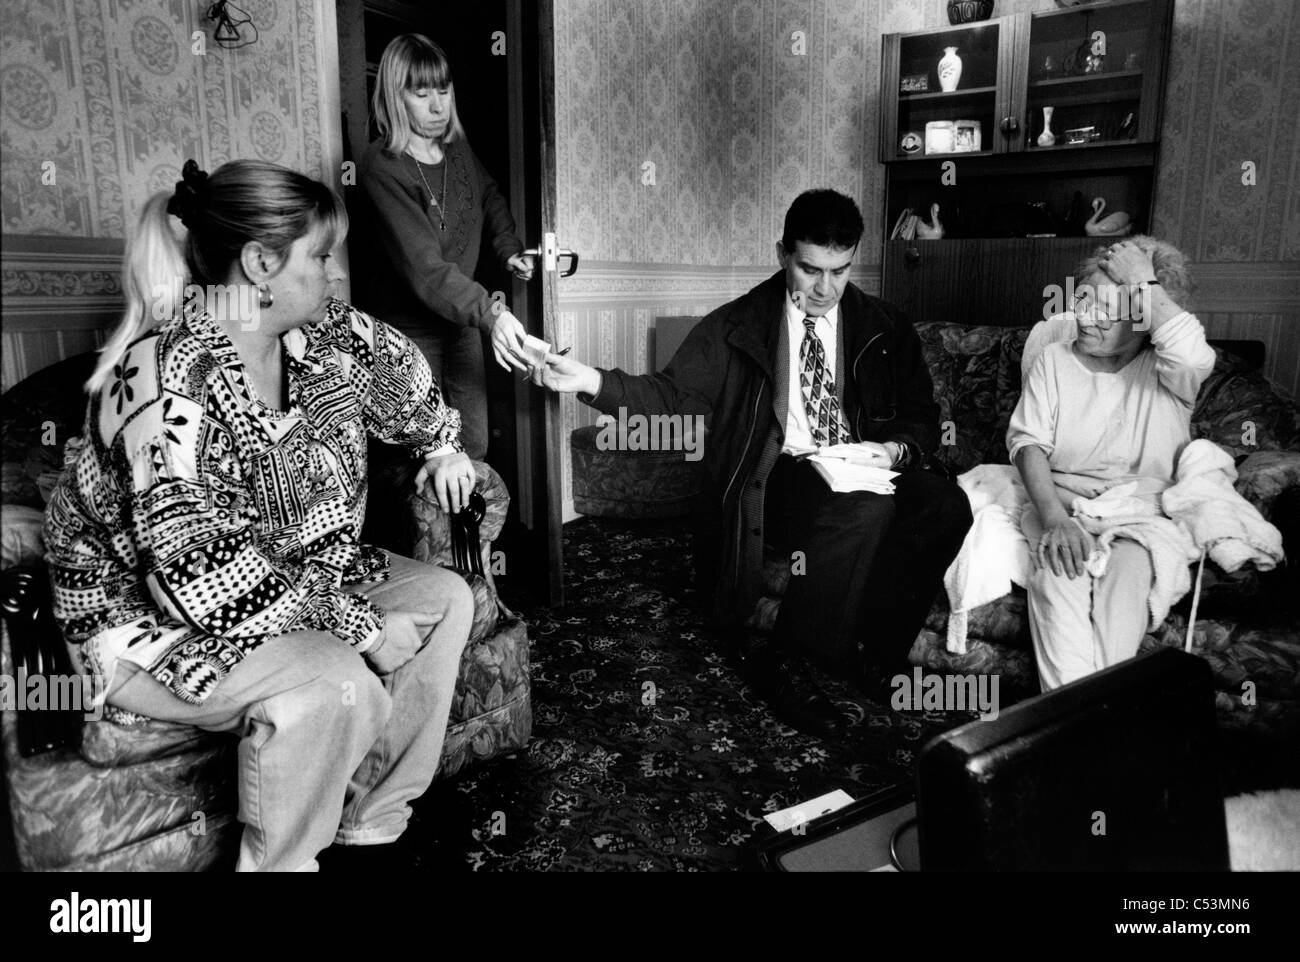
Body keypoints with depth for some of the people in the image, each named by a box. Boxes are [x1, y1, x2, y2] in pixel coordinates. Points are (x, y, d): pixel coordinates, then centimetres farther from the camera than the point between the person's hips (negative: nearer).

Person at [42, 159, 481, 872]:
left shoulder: (320, 335, -7)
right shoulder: (164, 387, -31)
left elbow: (394, 362, 18)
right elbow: (202, 578, -35)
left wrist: (440, 445, 21)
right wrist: (358, 625, -30)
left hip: (295, 578, 9)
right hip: (150, 620, -9)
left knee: (447, 599, -1)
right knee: (332, 682, -33)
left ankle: (372, 830, 6)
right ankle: (278, 864, -3)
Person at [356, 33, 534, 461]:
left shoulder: (457, 147, 1)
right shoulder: (382, 168, -21)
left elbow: (489, 196, 23)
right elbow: (423, 267, -31)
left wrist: (510, 249, 4)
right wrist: (491, 314, -41)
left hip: (461, 319, 6)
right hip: (410, 328, -6)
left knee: (475, 446, 11)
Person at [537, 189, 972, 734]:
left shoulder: (884, 330, 13)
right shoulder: (737, 327, 5)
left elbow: (922, 416, 16)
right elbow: (672, 395, 1)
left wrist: (895, 450, -7)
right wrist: (594, 382, -15)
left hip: (863, 471, 4)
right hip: (777, 481, -3)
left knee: (946, 505, -27)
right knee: (866, 505, -35)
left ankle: (875, 650, -11)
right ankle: (781, 662, -19)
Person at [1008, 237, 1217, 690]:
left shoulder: (1165, 370, 1)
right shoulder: (1052, 359, 7)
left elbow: (1193, 354, -26)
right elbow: (1028, 442, -2)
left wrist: (1141, 280, -14)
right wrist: (1055, 517, -19)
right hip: (1062, 499, 1)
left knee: (1128, 571, -32)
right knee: (1058, 572, -30)